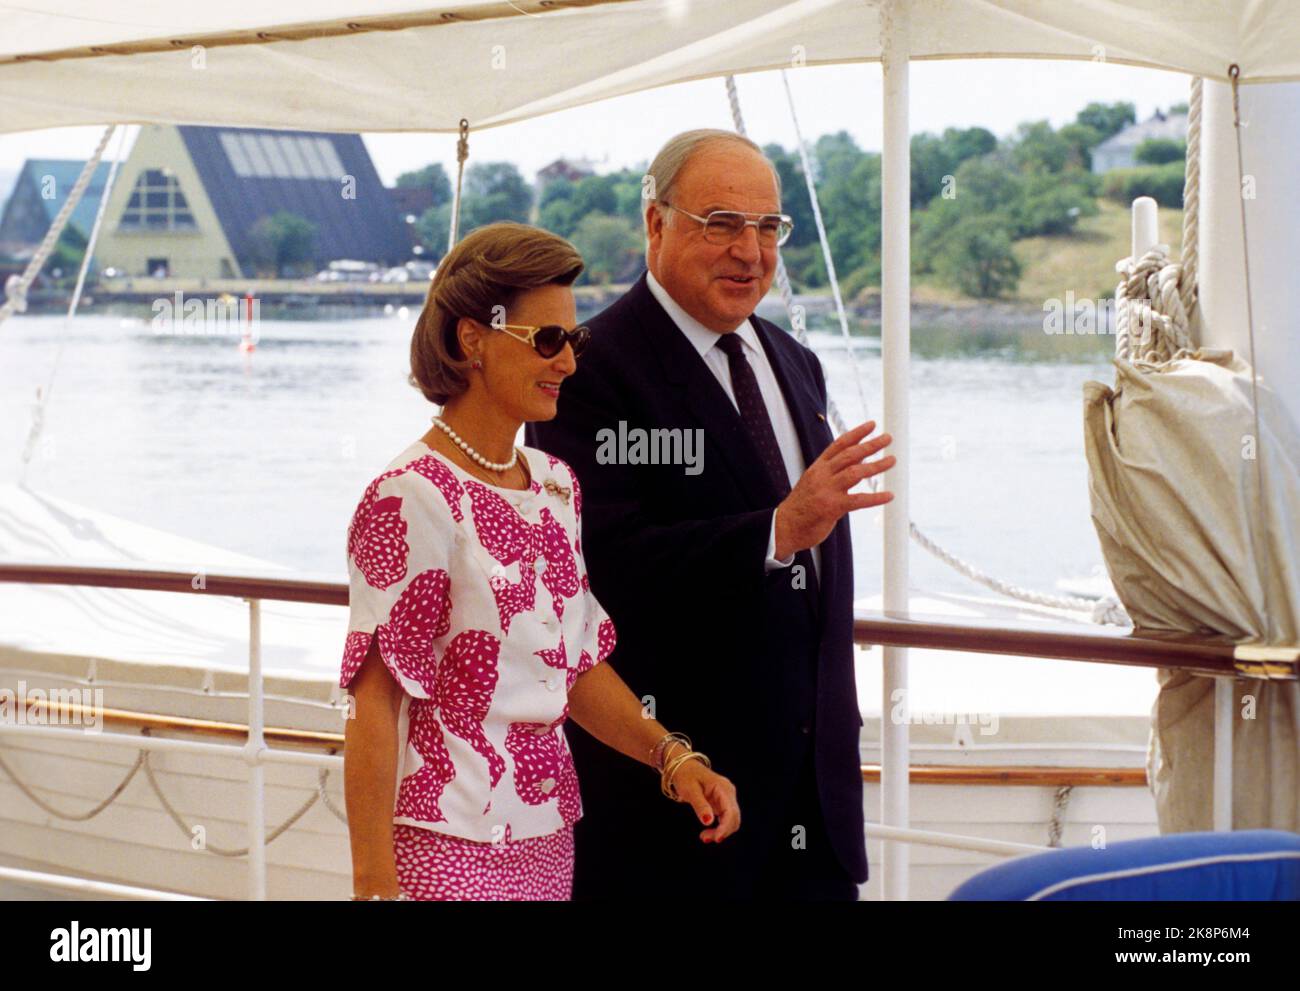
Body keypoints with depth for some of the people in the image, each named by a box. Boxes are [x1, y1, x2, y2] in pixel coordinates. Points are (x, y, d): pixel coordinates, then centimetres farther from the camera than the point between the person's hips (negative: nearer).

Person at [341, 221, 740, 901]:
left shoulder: (557, 486, 9)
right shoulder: (411, 499, -14)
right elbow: (374, 708, -14)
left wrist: (672, 756, 0)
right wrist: (374, 887, -17)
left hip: (549, 841, 7)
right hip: (449, 850, -7)